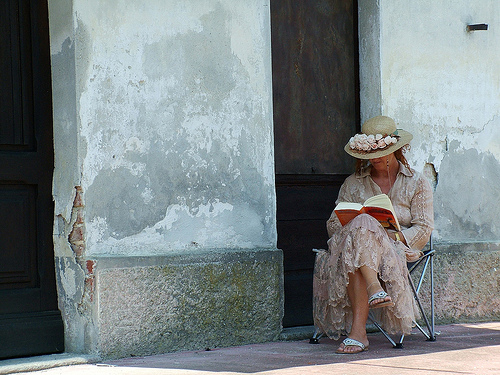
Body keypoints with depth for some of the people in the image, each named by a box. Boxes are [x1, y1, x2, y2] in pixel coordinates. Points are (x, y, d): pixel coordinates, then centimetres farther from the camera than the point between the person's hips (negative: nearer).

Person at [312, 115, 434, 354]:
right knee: (359, 227, -38)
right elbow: (334, 222, 13)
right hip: (354, 242, 2)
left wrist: (393, 236, -14)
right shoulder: (353, 183, 21)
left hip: (398, 249, -2)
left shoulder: (417, 183, 16)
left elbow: (423, 228, 6)